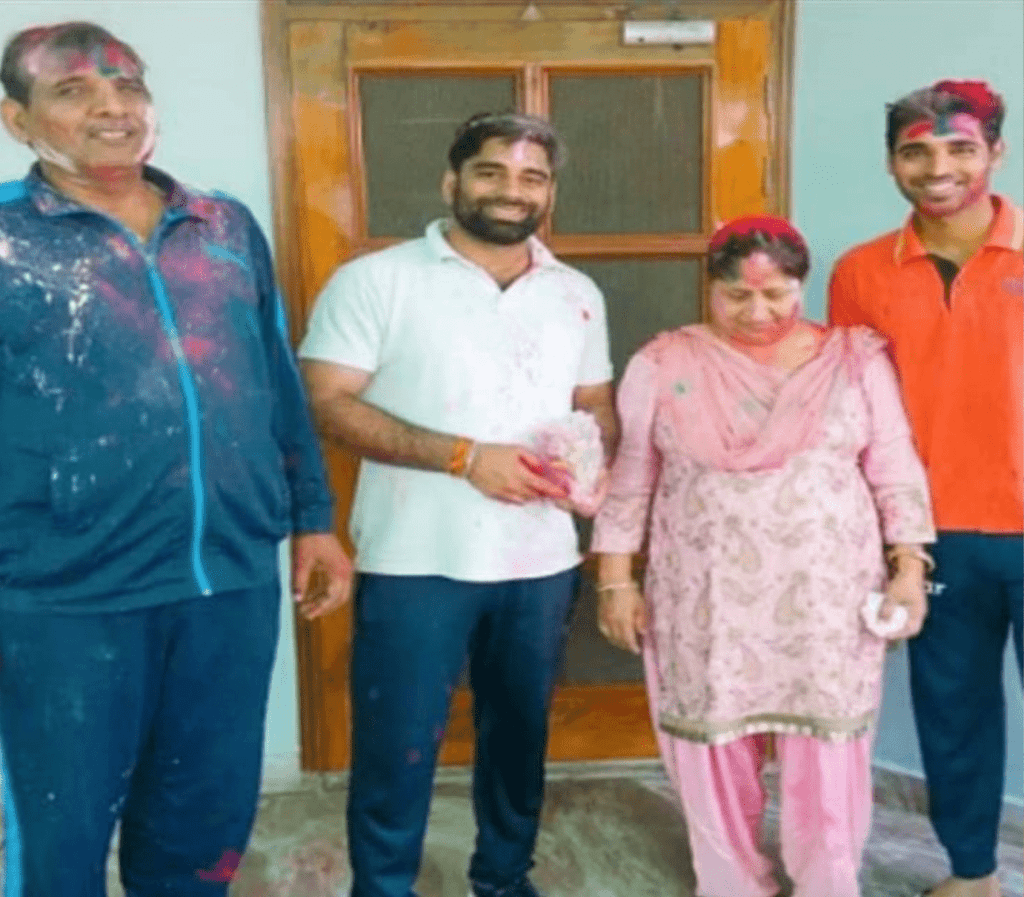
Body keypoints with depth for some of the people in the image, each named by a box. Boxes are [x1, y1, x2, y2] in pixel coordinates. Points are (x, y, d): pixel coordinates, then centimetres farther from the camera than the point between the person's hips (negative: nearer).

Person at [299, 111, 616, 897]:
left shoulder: (577, 294, 10)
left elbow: (599, 404, 17)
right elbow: (327, 403, -13)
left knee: (520, 735, 19)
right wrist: (464, 456, -19)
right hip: (415, 560, -4)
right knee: (397, 747, 4)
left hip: (541, 560, 5)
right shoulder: (376, 280, -6)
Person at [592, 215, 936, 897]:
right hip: (706, 600, 0)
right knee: (716, 749, 8)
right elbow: (630, 480, 2)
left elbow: (895, 472, 4)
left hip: (826, 598, 0)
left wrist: (909, 570, -1)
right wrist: (617, 582, 0)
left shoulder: (857, 358, 2)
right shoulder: (665, 364, 0)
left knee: (825, 754, 6)